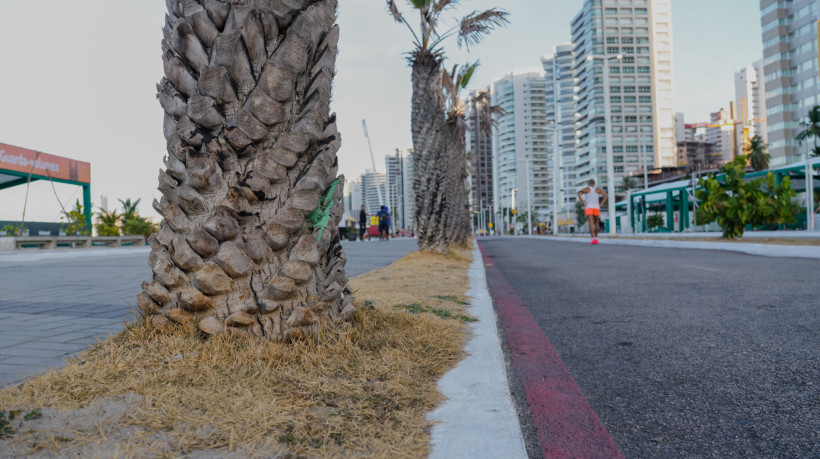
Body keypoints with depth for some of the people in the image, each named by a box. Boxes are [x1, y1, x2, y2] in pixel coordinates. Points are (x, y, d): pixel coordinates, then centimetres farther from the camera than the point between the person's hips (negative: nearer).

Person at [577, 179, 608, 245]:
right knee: (596, 223, 19)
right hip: (596, 208, 2)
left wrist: (583, 203, -8)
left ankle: (594, 238, -30)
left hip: (588, 207, -2)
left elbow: (579, 194, -13)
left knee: (591, 223, -14)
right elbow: (606, 196, -1)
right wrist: (601, 204, 2)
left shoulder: (586, 189, 7)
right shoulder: (598, 190, 12)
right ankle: (596, 237, 23)